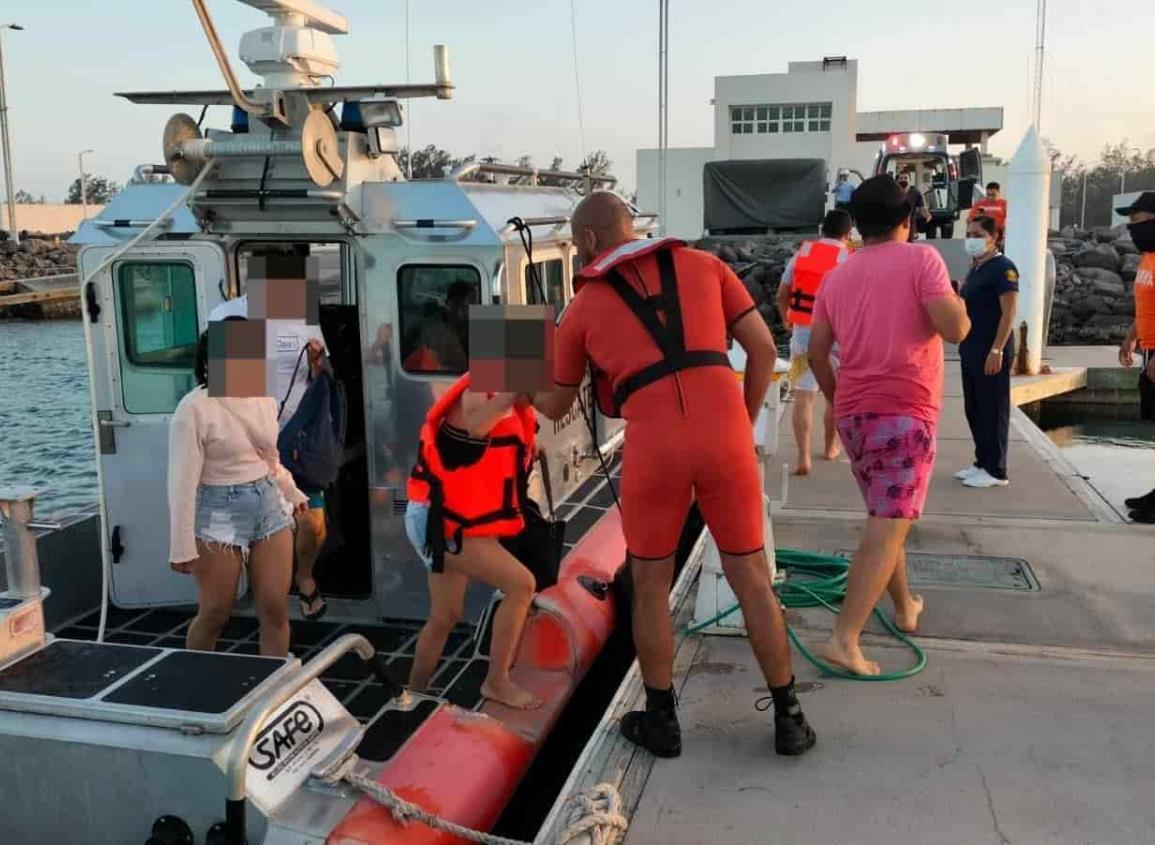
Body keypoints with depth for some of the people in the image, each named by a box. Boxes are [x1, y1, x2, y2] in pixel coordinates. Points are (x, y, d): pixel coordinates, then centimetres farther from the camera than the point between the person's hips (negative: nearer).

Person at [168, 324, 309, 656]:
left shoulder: (264, 400, 5)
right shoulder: (194, 409, -15)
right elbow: (182, 482, -15)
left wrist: (292, 493, 14)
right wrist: (182, 546, -15)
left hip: (269, 505, 5)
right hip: (218, 515, -5)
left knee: (275, 610, 5)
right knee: (215, 615, 7)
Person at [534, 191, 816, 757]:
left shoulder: (582, 308, 14)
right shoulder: (703, 265, 16)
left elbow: (556, 407, 25)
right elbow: (763, 348, 12)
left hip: (654, 451, -1)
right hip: (724, 441, 2)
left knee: (650, 584, 19)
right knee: (751, 578, 17)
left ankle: (661, 720, 28)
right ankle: (788, 717, 23)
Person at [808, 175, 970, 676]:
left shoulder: (836, 278, 11)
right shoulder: (920, 259, -5)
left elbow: (816, 353, 11)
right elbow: (955, 329, -14)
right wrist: (958, 301, 8)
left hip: (854, 412, 6)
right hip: (904, 410, -6)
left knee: (885, 519, 23)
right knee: (887, 529, -9)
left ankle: (904, 608, 37)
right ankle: (844, 639, -17)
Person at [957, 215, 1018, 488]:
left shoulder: (1003, 268, -12)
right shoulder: (975, 269, 16)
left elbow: (1009, 312, -17)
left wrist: (997, 350, -23)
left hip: (991, 351, -9)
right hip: (971, 351, 9)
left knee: (993, 410, -3)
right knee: (974, 409, 13)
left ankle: (996, 471, 2)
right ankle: (982, 463, 22)